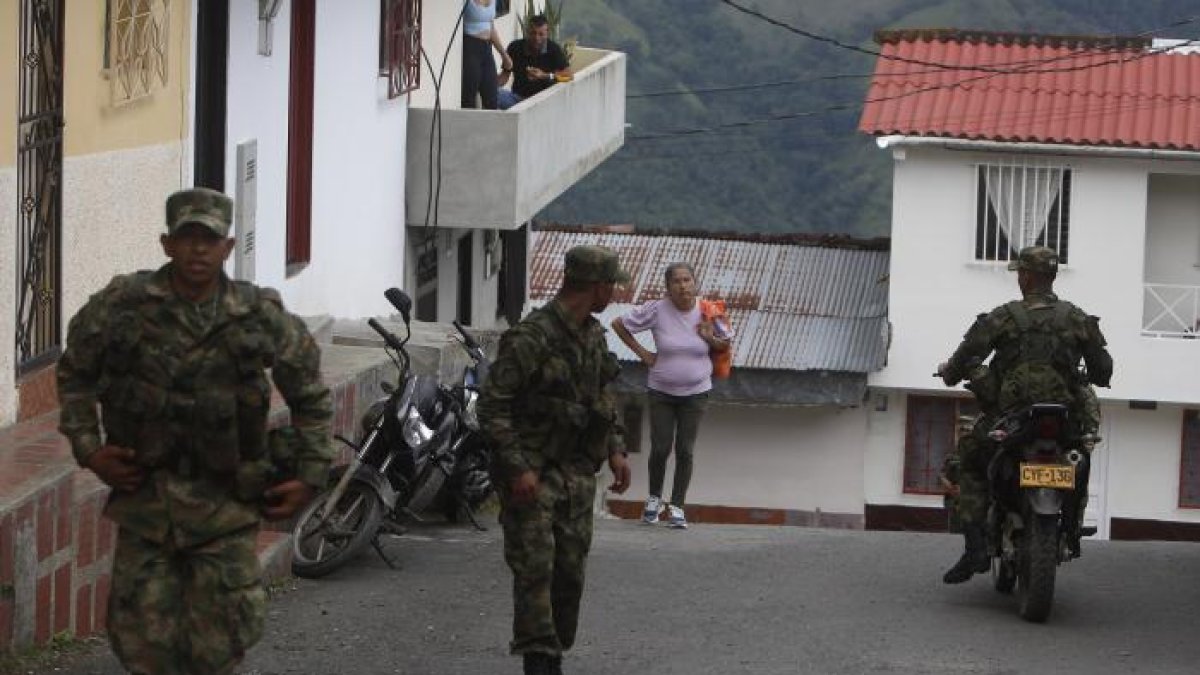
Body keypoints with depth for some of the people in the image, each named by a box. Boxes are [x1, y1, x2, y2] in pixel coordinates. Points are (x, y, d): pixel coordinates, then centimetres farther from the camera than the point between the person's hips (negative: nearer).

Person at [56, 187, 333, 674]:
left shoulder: (261, 317, -4)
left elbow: (310, 395, 10)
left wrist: (310, 475, 5)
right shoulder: (121, 305, -5)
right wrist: (87, 448, 1)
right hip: (143, 498, 1)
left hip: (225, 506, 0)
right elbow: (74, 373, 11)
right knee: (141, 636, 3)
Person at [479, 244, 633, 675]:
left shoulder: (594, 336, 10)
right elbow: (492, 406, -18)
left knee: (571, 571, 8)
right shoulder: (531, 338, -17)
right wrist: (518, 468, -22)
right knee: (535, 569, -11)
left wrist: (615, 450, 12)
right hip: (532, 474, -8)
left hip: (577, 473, 8)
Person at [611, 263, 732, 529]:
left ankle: (677, 507, 11)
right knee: (660, 448, -2)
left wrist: (710, 339, -13)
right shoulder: (656, 310, -9)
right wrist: (642, 352, -2)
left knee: (685, 451, 1)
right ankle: (654, 498, 23)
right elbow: (619, 324, 1)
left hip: (695, 393, 1)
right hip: (661, 392, -1)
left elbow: (726, 344, 9)